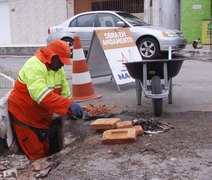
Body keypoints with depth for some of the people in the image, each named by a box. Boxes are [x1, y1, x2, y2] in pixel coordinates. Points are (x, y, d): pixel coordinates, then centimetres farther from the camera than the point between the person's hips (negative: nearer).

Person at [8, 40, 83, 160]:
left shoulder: (58, 69, 1)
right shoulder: (34, 66, -27)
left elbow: (65, 93, 3)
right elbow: (41, 94, -41)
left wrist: (72, 110, -13)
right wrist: (69, 105, -47)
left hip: (42, 117, 8)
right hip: (24, 115, -8)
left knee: (45, 151, 18)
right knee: (36, 154, -3)